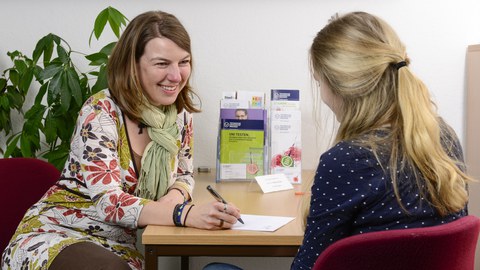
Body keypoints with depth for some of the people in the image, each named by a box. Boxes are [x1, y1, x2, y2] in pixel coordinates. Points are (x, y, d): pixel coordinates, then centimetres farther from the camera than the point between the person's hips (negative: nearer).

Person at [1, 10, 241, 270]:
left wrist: (173, 197, -13)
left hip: (120, 247, 5)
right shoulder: (100, 112, -18)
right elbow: (108, 201, -27)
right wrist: (186, 214, -41)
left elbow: (183, 175, 13)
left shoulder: (179, 112, 0)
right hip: (55, 234, -4)